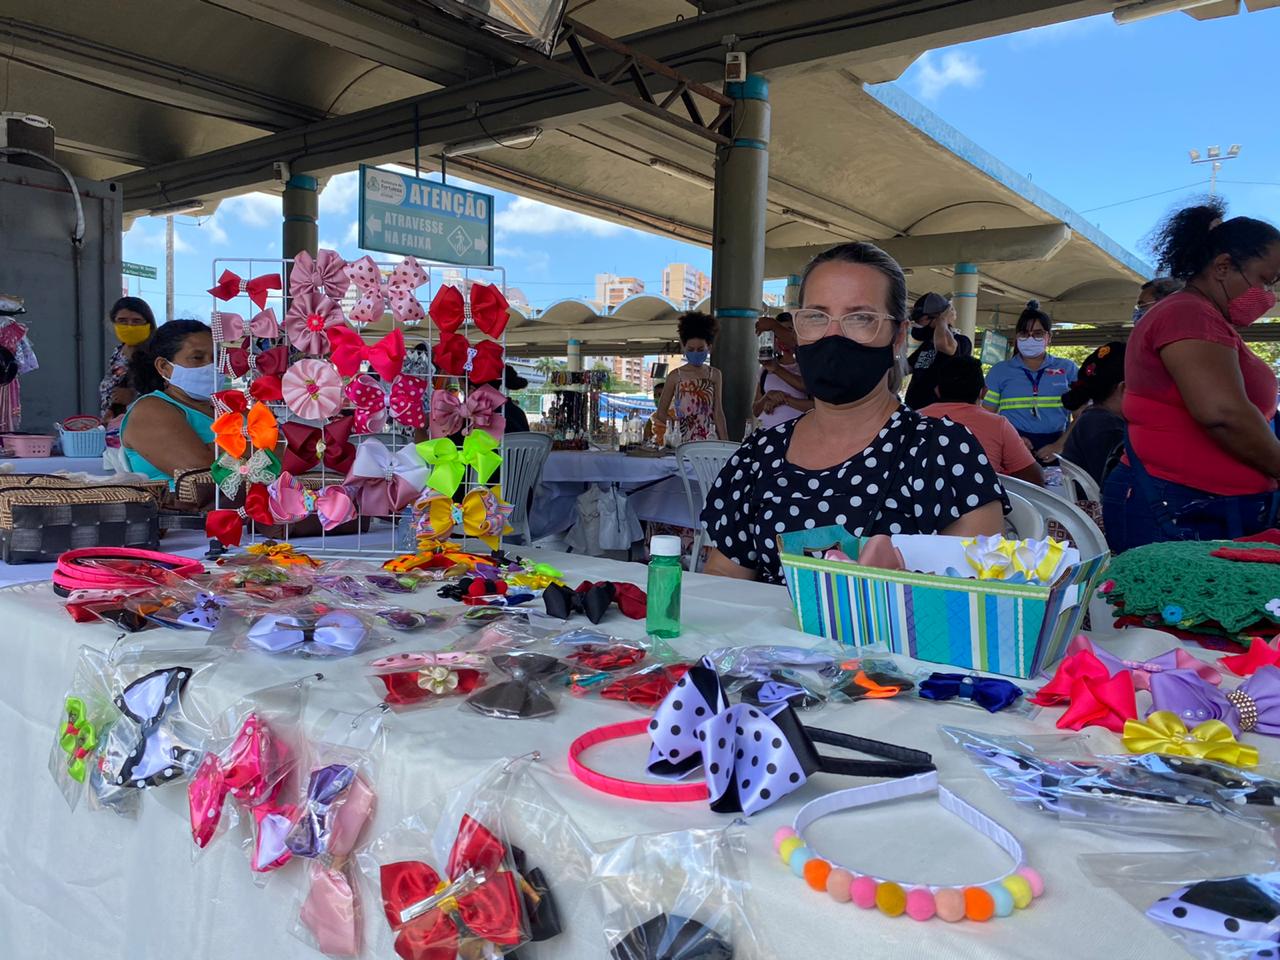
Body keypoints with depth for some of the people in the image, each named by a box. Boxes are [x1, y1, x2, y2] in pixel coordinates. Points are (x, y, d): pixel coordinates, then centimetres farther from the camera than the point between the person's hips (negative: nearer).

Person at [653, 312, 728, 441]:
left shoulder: (714, 375, 8)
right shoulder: (675, 376, 2)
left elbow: (718, 412, 8)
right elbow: (661, 413, 5)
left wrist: (725, 444, 2)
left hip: (709, 440, 2)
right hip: (682, 442, -2)